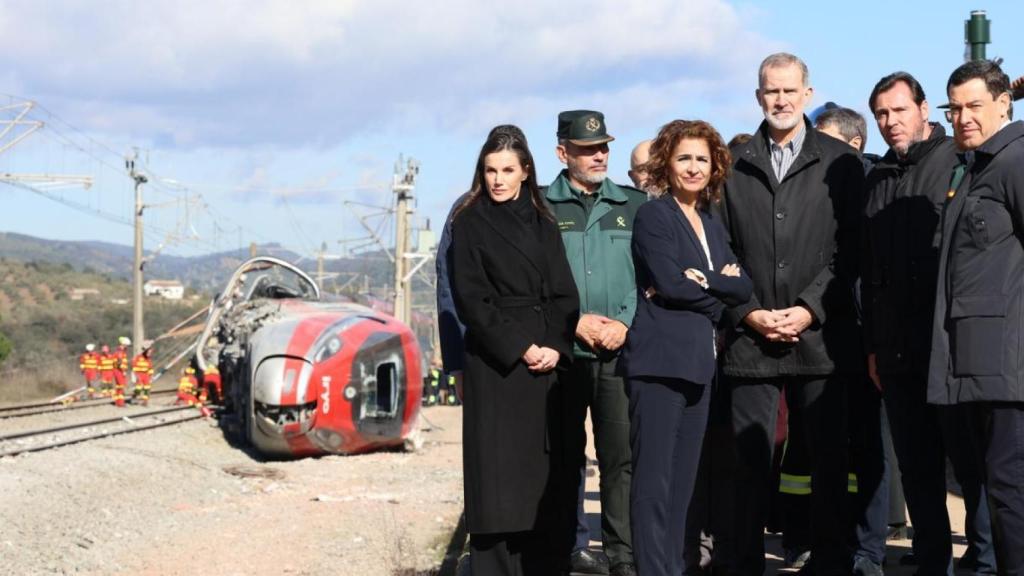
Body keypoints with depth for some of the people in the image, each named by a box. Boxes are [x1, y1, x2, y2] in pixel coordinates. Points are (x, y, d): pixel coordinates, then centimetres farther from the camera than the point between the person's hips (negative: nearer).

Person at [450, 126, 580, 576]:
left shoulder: (543, 225, 14)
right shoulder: (470, 223, 3)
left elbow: (564, 294, 9)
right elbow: (471, 299, -4)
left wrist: (555, 347, -7)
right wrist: (519, 348, -11)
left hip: (546, 360, 4)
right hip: (494, 362, -4)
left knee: (543, 473, 0)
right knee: (498, 472, -7)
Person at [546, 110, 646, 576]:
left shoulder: (635, 206, 11)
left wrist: (624, 322, -6)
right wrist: (574, 323, -8)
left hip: (620, 349, 1)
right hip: (562, 350, -1)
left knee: (621, 454, -7)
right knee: (565, 456, 7)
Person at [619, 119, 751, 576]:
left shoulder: (712, 225, 19)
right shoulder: (653, 216, -3)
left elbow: (742, 287, 6)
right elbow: (670, 284, -15)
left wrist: (700, 280, -11)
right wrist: (716, 297, -3)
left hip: (698, 365, 8)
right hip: (659, 360, -8)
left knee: (682, 479, 9)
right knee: (654, 480, -8)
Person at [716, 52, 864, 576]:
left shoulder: (840, 164, 5)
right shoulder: (732, 166, 10)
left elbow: (849, 250, 0)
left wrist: (809, 310, -10)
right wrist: (748, 313, -5)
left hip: (821, 334, -1)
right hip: (749, 337, 1)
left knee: (828, 459, 3)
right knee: (748, 460, 1)